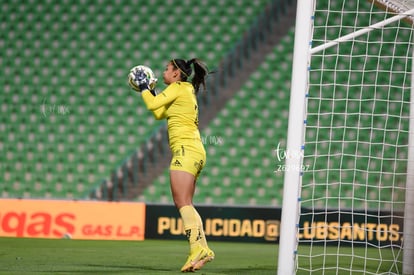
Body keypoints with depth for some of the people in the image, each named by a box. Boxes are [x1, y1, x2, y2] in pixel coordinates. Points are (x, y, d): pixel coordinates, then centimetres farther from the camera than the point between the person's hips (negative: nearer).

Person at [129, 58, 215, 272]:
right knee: (184, 204, 6)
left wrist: (143, 87, 9)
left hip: (186, 150, -10)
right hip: (193, 152, 10)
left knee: (183, 202, -18)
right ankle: (202, 249, -2)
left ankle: (197, 248, -30)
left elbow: (153, 105, -7)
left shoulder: (178, 88, -3)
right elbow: (159, 114, 30)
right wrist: (149, 90, 33)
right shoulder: (187, 91, 24)